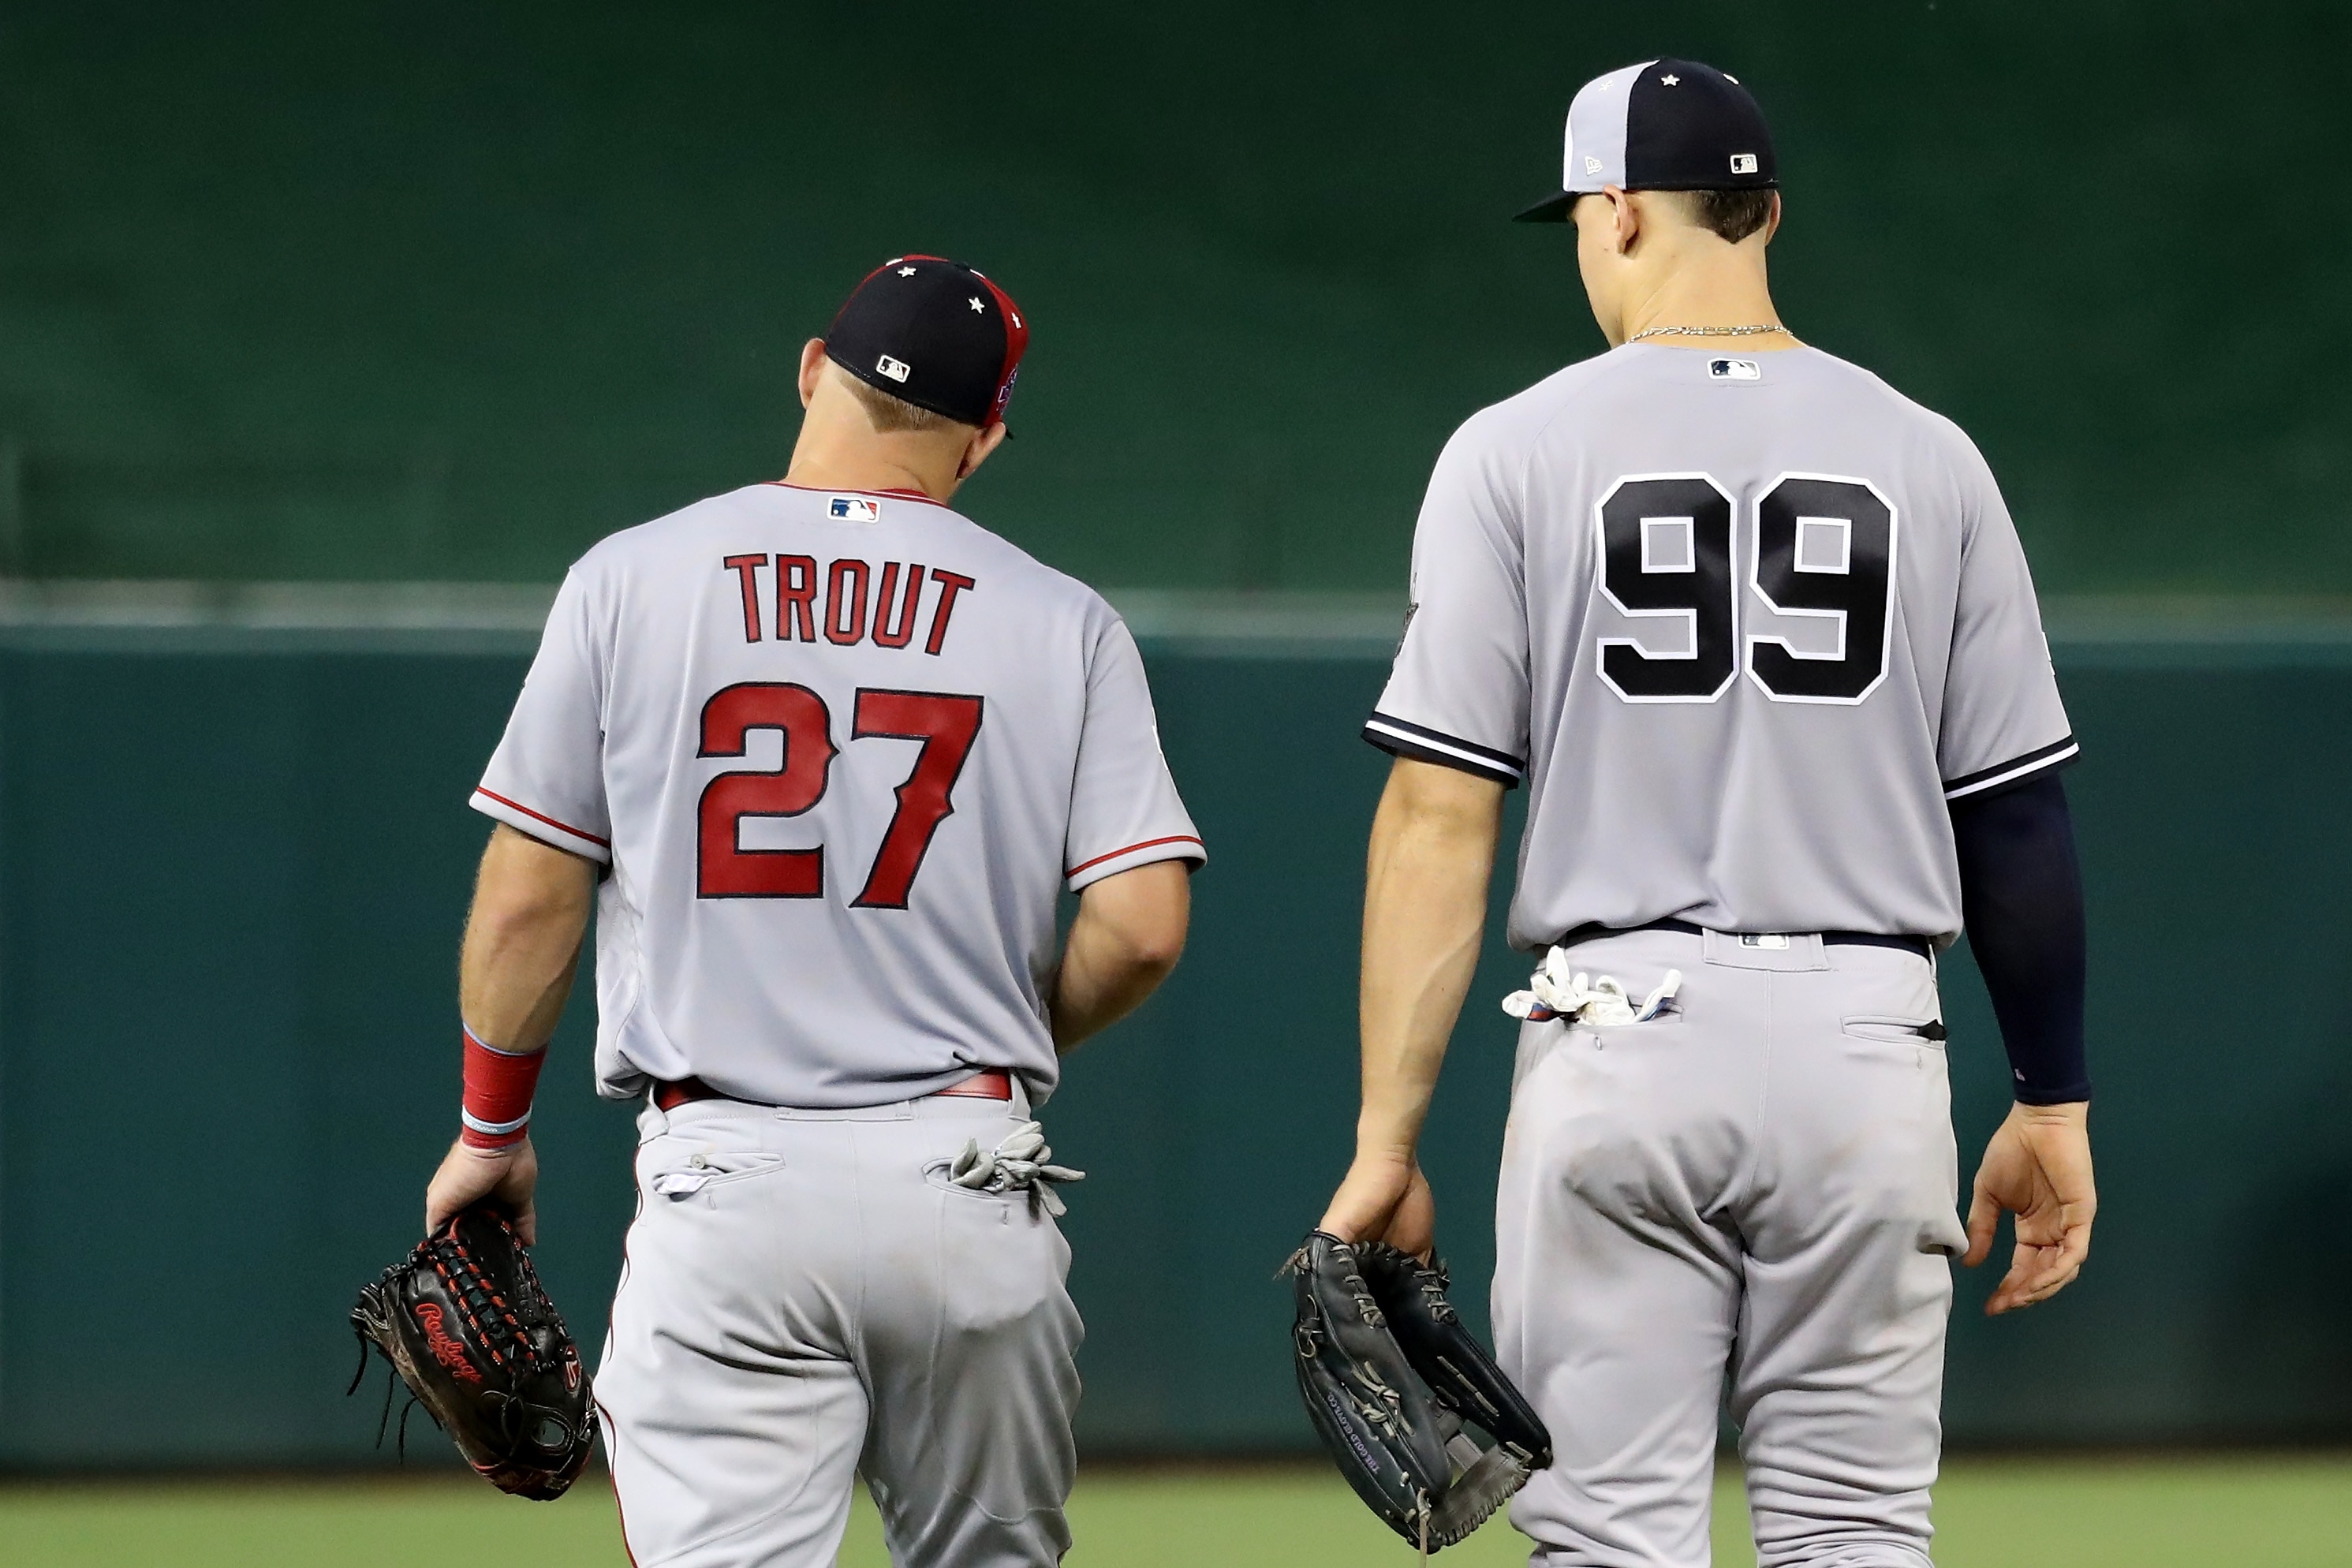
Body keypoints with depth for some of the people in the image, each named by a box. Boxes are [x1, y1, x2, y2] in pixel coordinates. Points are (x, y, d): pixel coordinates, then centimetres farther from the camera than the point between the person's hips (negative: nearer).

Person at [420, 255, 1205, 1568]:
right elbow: (1142, 927, -4)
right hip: (967, 1186, 1)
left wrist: (494, 1127, 17)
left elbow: (530, 897, 3)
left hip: (725, 1187, -1)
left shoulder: (630, 580, 3)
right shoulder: (1065, 624, 3)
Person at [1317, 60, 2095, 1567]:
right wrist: (2054, 1105, 13)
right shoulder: (1926, 457, 4)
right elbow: (2020, 819, 5)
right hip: (1866, 1048, 2)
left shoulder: (1522, 450, -1)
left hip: (1622, 1039, -2)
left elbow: (1440, 815, -5)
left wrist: (1388, 1135, -4)